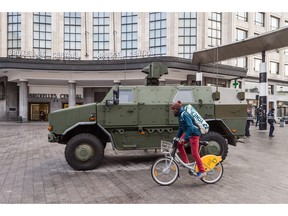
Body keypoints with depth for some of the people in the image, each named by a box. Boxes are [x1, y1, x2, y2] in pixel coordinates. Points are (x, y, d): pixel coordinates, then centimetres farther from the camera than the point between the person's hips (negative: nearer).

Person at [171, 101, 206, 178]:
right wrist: (177, 137, 16)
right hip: (187, 132, 10)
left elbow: (190, 127, -29)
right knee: (179, 144, 4)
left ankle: (202, 171, 6)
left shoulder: (184, 114, -22)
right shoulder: (180, 115, 8)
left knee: (194, 153, -6)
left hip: (194, 133, -9)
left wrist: (184, 138, -31)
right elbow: (181, 128, 18)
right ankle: (186, 162, 14)